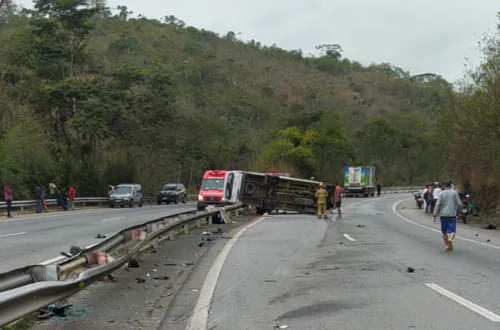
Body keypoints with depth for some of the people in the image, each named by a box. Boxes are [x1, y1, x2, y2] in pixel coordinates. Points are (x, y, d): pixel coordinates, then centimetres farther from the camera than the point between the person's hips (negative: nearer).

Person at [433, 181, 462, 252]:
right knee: (452, 230, -2)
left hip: (443, 215, 1)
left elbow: (437, 205, -7)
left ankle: (446, 245, 16)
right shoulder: (454, 192, -2)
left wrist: (435, 215, -4)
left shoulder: (441, 193, -2)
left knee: (444, 231, 14)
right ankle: (450, 239, -31)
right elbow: (459, 204, -3)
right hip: (452, 214, -1)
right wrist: (456, 208, 19)